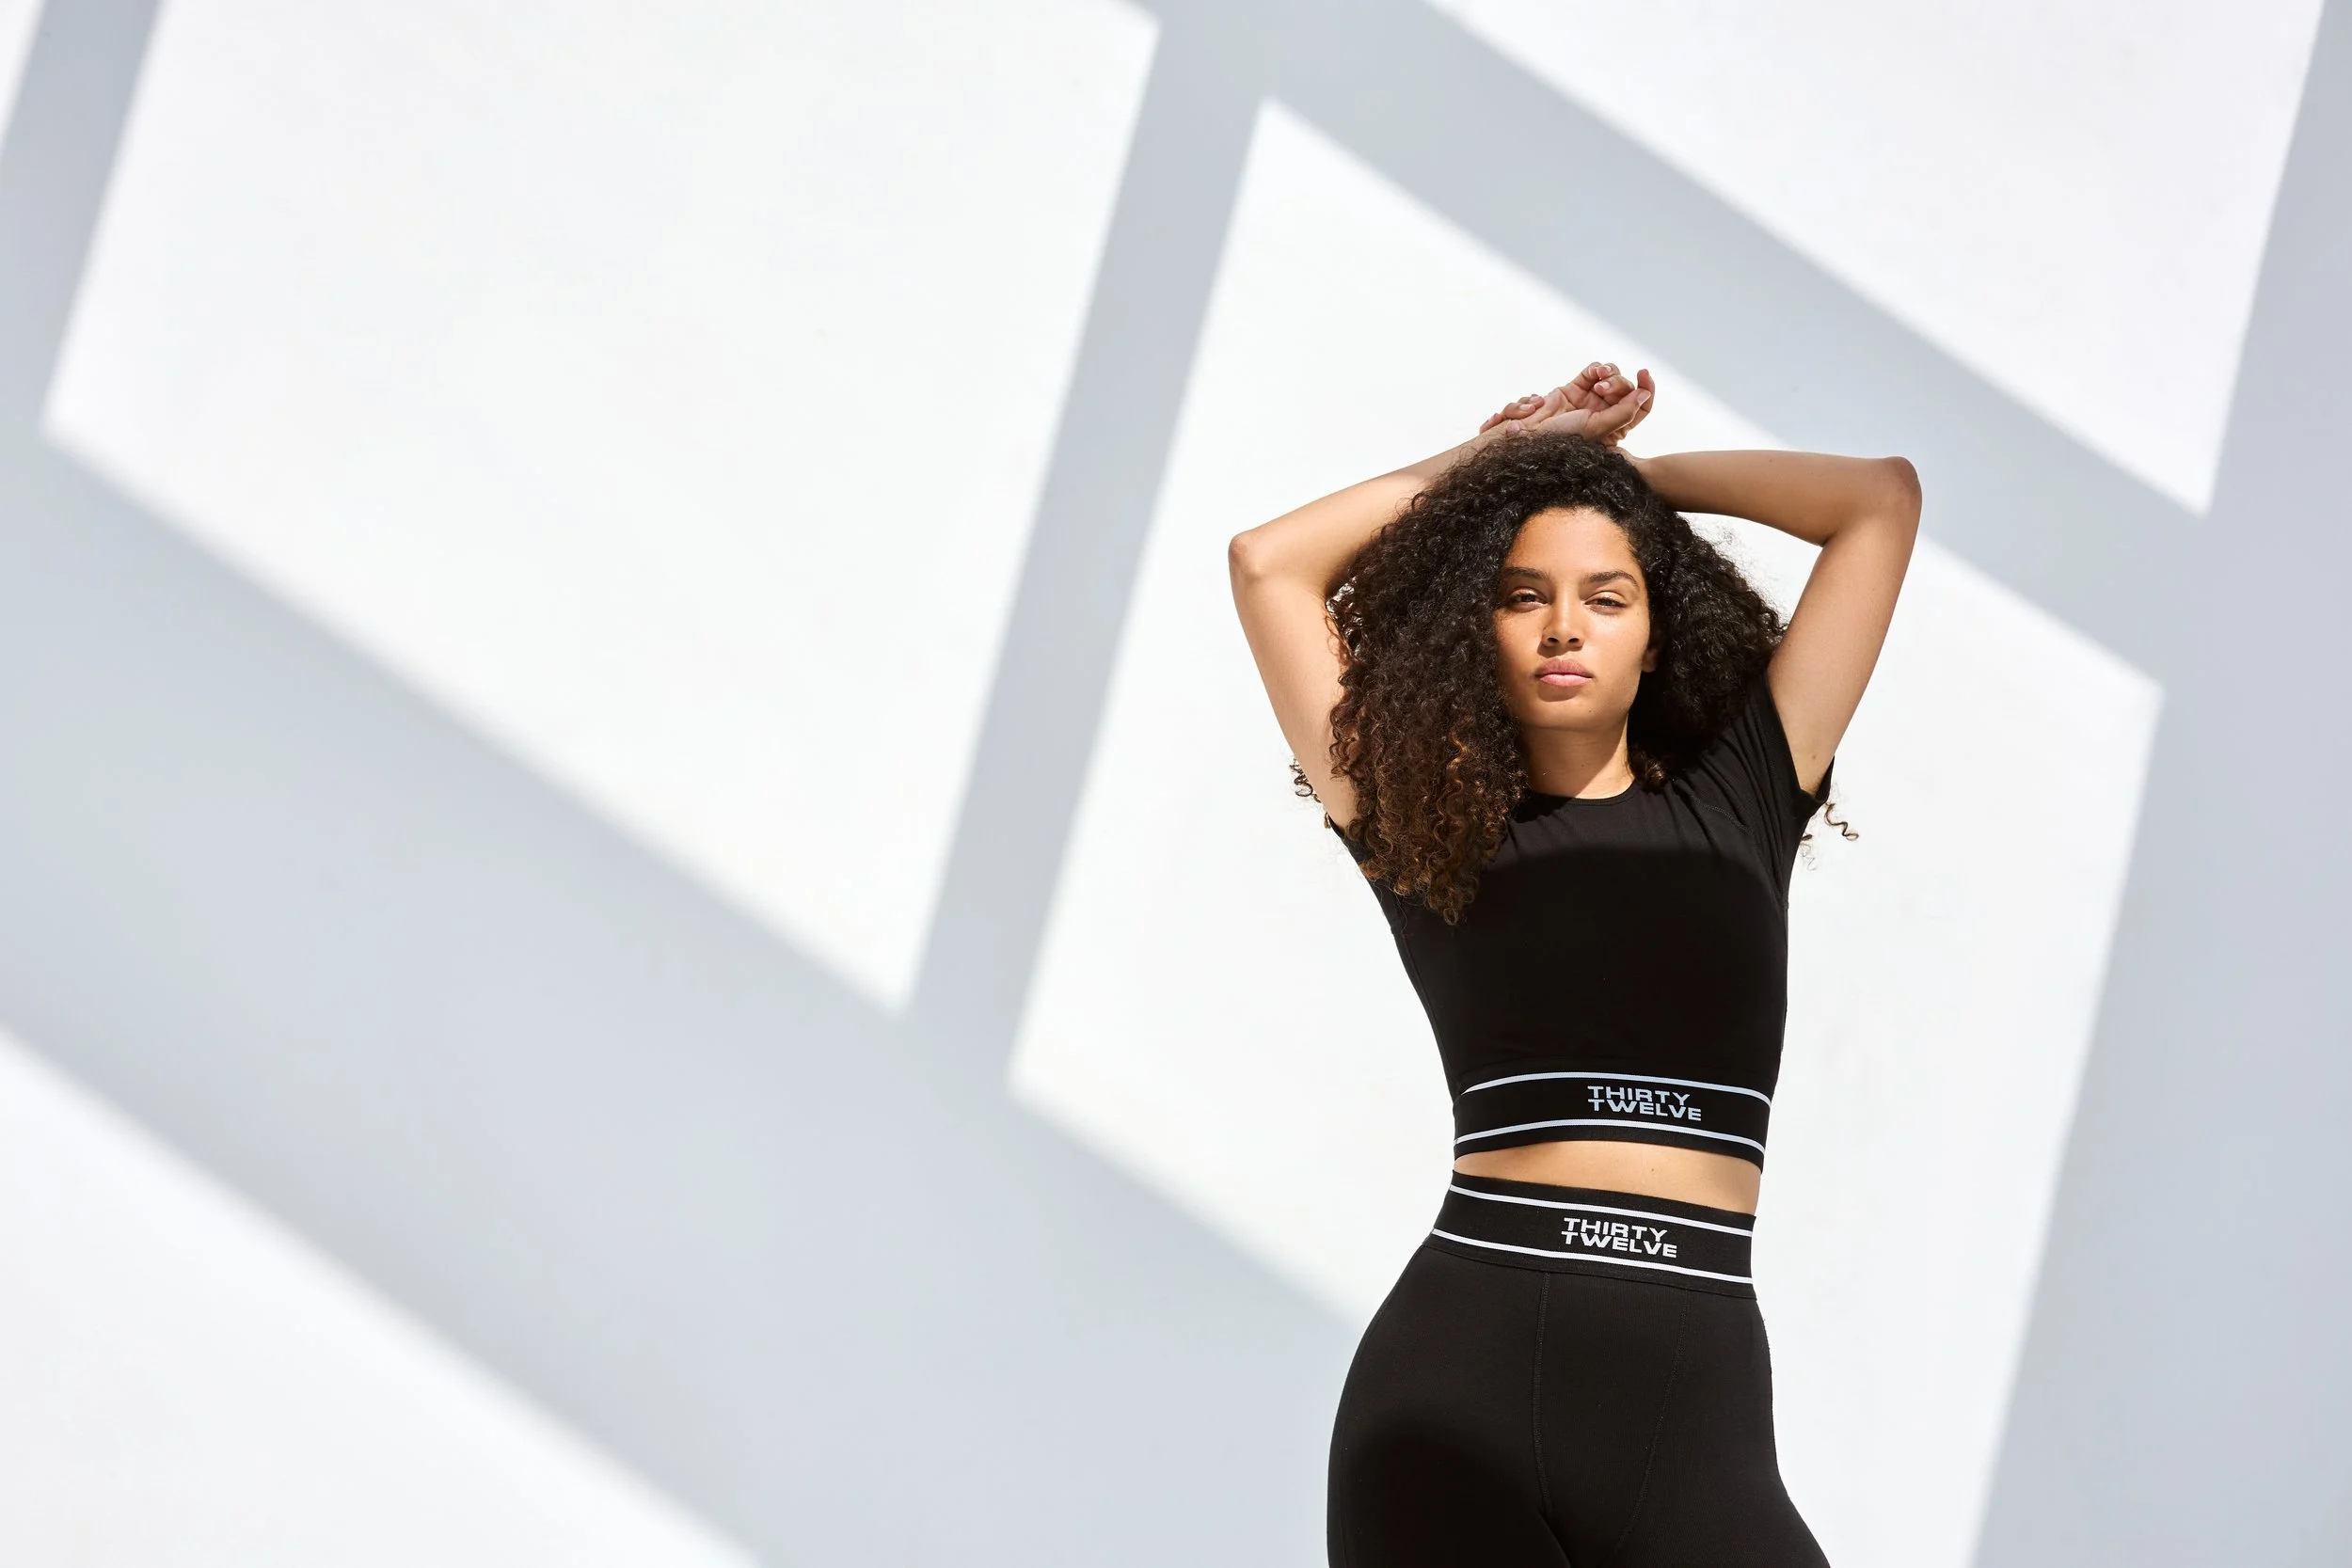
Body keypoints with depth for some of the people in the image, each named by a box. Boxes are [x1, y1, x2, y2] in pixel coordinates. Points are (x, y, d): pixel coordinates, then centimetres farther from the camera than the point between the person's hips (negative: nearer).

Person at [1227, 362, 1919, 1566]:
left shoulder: (1736, 799, 14)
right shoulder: (1428, 830, 12)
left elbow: (1882, 498, 15)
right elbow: (1270, 562, 13)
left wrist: (1630, 467, 24)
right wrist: (1498, 458, 22)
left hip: (1691, 1386, 0)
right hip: (1457, 1369, 0)